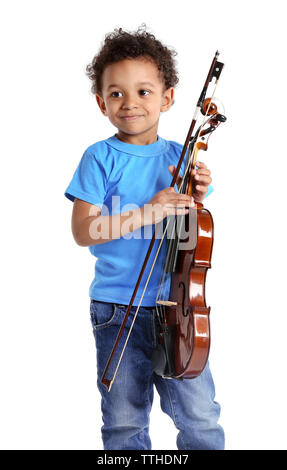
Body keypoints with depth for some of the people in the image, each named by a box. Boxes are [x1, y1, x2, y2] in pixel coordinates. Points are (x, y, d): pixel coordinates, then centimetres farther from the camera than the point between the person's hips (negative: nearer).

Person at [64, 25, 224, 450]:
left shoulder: (179, 156, 5)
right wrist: (147, 212, -20)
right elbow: (83, 231, -13)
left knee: (201, 417, 3)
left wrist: (195, 200, -9)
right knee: (125, 423, 10)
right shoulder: (100, 158, -4)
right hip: (118, 309, -2)